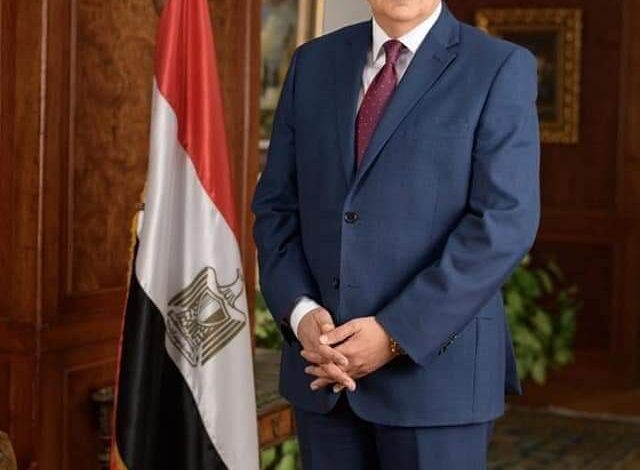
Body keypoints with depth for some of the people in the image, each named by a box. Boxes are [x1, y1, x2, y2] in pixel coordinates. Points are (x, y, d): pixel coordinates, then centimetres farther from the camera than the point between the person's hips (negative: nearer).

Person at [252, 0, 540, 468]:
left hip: (434, 366, -4)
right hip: (324, 367, 4)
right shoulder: (314, 63, 9)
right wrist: (300, 312, -8)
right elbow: (276, 207, 8)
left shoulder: (501, 69, -4)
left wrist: (395, 334, -17)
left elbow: (503, 224, -13)